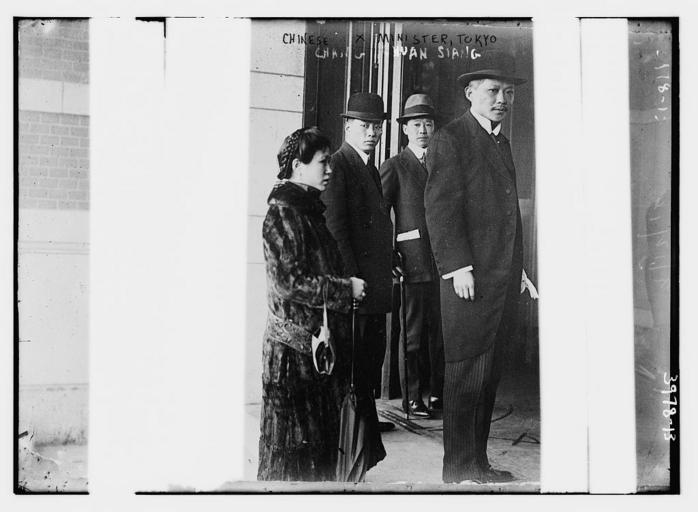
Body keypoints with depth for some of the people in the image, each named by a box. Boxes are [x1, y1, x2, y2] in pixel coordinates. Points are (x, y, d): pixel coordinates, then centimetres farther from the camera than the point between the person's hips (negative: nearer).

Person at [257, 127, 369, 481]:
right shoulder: (283, 213, -14)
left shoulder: (308, 209, 15)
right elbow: (290, 283, -21)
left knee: (323, 434, 15)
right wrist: (345, 288, -14)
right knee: (295, 436, 1)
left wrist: (347, 286, 9)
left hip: (321, 340, 9)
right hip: (296, 344, -9)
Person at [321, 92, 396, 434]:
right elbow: (335, 226, -17)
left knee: (373, 350, 16)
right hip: (356, 278, -9)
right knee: (353, 352, -2)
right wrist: (350, 278, -20)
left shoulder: (372, 170, 19)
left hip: (376, 279, 10)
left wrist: (390, 264, 15)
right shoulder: (337, 166, -11)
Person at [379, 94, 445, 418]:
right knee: (413, 335, 0)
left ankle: (438, 394, 19)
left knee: (441, 333, 8)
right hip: (413, 262, -5)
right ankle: (412, 398, 9)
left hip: (444, 262, 5)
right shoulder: (394, 167, 2)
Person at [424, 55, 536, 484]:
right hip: (470, 279, -8)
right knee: (465, 378, -1)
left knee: (490, 377, 13)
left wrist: (518, 268, 19)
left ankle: (478, 463, 24)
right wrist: (458, 267, -17)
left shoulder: (502, 142, 20)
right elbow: (441, 208, -12)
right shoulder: (450, 140, -5)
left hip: (505, 280, 8)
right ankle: (459, 471, 9)